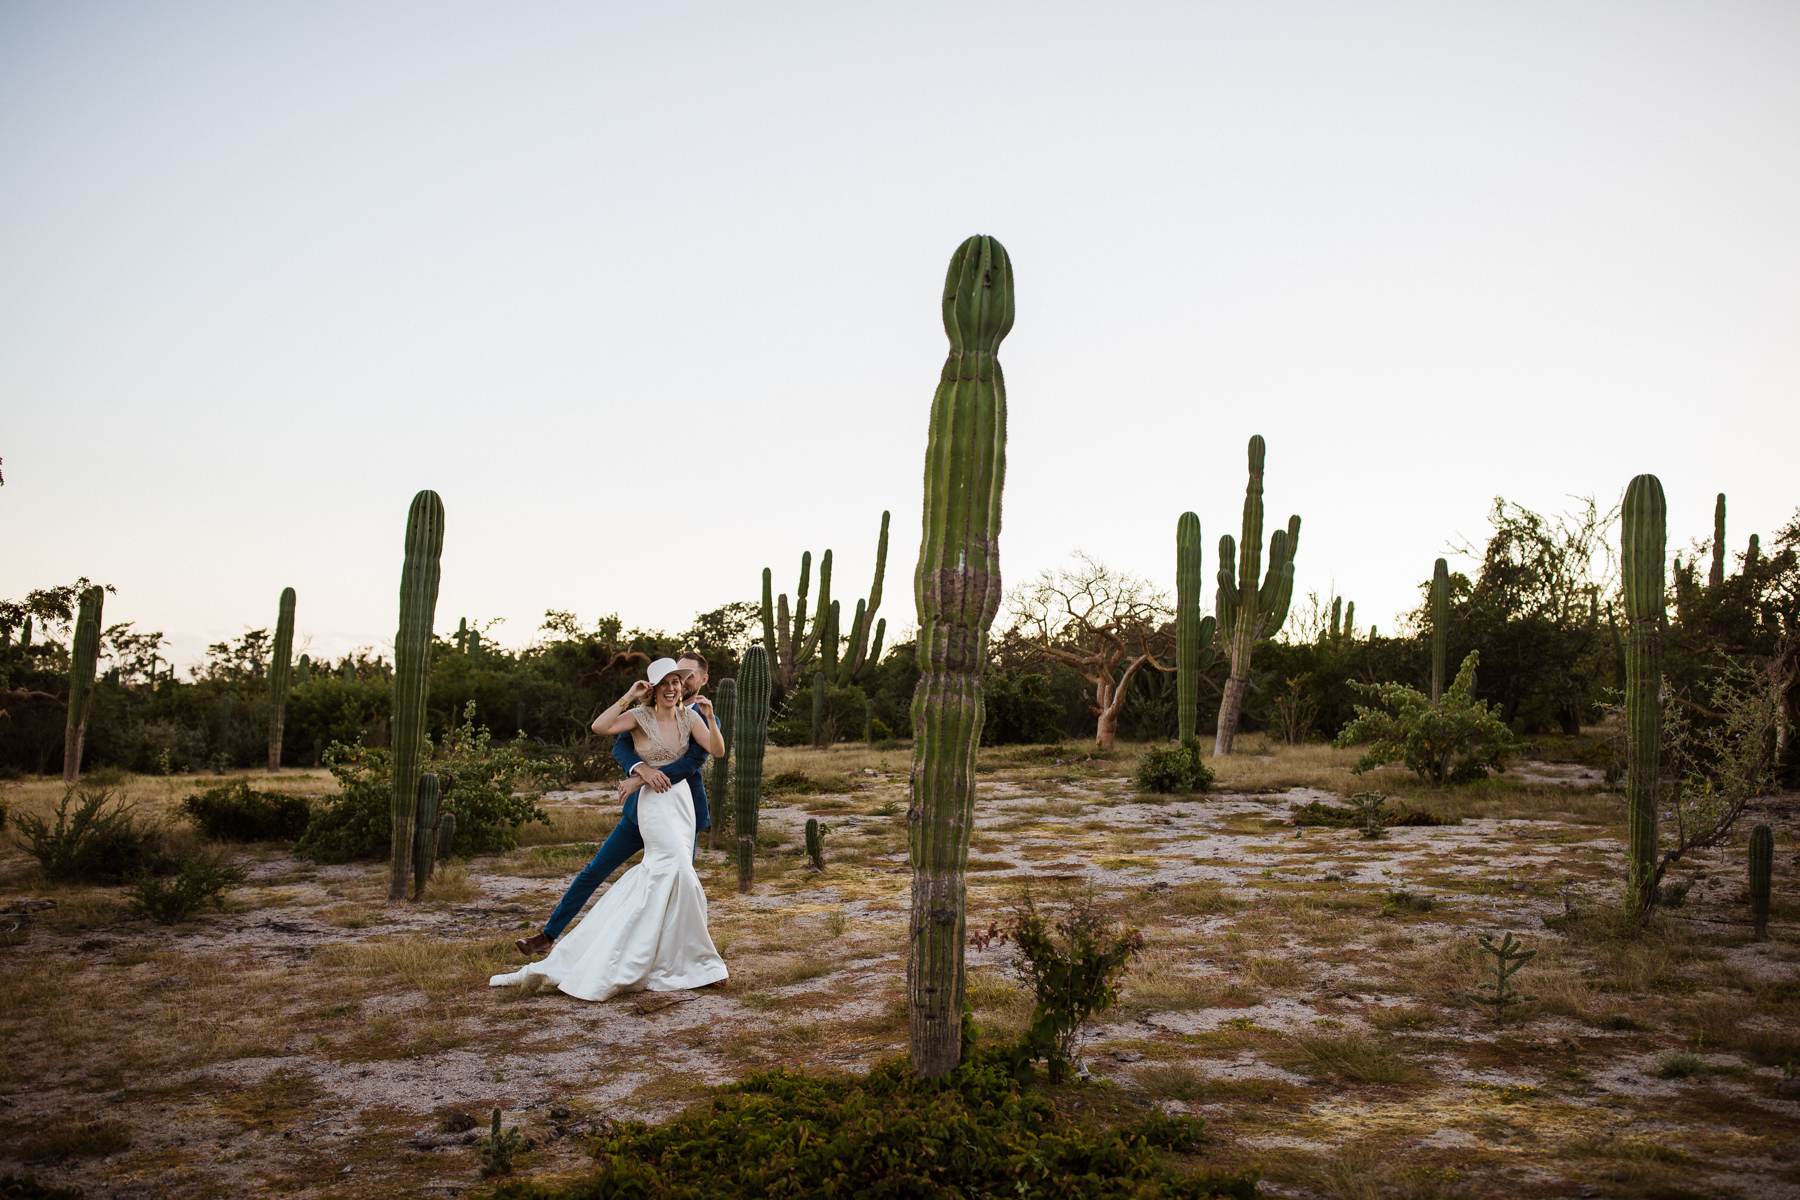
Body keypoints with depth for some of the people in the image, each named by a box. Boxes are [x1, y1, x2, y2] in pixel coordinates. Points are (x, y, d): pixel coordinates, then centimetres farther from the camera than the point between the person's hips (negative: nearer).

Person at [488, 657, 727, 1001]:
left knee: (656, 874, 7)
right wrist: (629, 696, -20)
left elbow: (718, 750, 0)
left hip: (683, 800, 6)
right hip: (654, 802, -5)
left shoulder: (688, 716, 6)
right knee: (679, 871, -16)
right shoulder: (641, 716, -6)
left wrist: (710, 718, -14)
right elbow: (599, 727, -21)